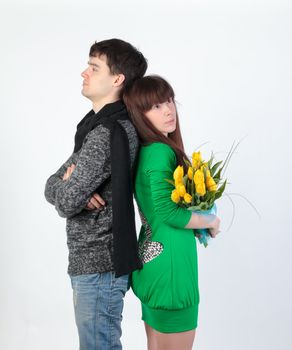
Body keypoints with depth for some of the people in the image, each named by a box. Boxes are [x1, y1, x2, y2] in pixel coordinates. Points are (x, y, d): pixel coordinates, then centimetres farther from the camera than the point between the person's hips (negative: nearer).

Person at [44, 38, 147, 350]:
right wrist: (73, 186, -12)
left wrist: (67, 185, -3)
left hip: (99, 265, -10)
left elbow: (65, 202, -25)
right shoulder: (96, 125, 12)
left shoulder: (109, 132, -20)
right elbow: (51, 186, 10)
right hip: (89, 259, 10)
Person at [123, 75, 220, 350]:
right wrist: (211, 222, -6)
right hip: (170, 262, -9)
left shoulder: (147, 149, 9)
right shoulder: (161, 151, -18)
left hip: (151, 257, 9)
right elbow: (168, 212, -22)